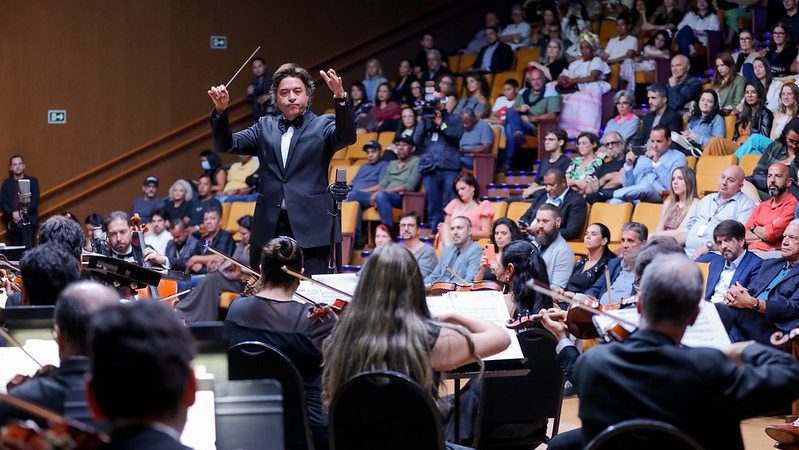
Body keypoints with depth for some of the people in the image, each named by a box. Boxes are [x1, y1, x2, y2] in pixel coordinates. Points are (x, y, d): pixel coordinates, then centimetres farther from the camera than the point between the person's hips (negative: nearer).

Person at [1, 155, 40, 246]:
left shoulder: (32, 181, 11)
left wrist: (23, 213, -11)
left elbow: (36, 199, 1)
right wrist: (12, 213, -11)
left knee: (27, 248, -15)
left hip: (29, 221, -2)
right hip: (12, 222, 2)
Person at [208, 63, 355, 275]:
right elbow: (227, 145, 10)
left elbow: (347, 136, -14)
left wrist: (341, 98, -30)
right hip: (269, 227, 3)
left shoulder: (322, 125, 6)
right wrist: (221, 110, -7)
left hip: (310, 228, -3)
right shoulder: (265, 127, 17)